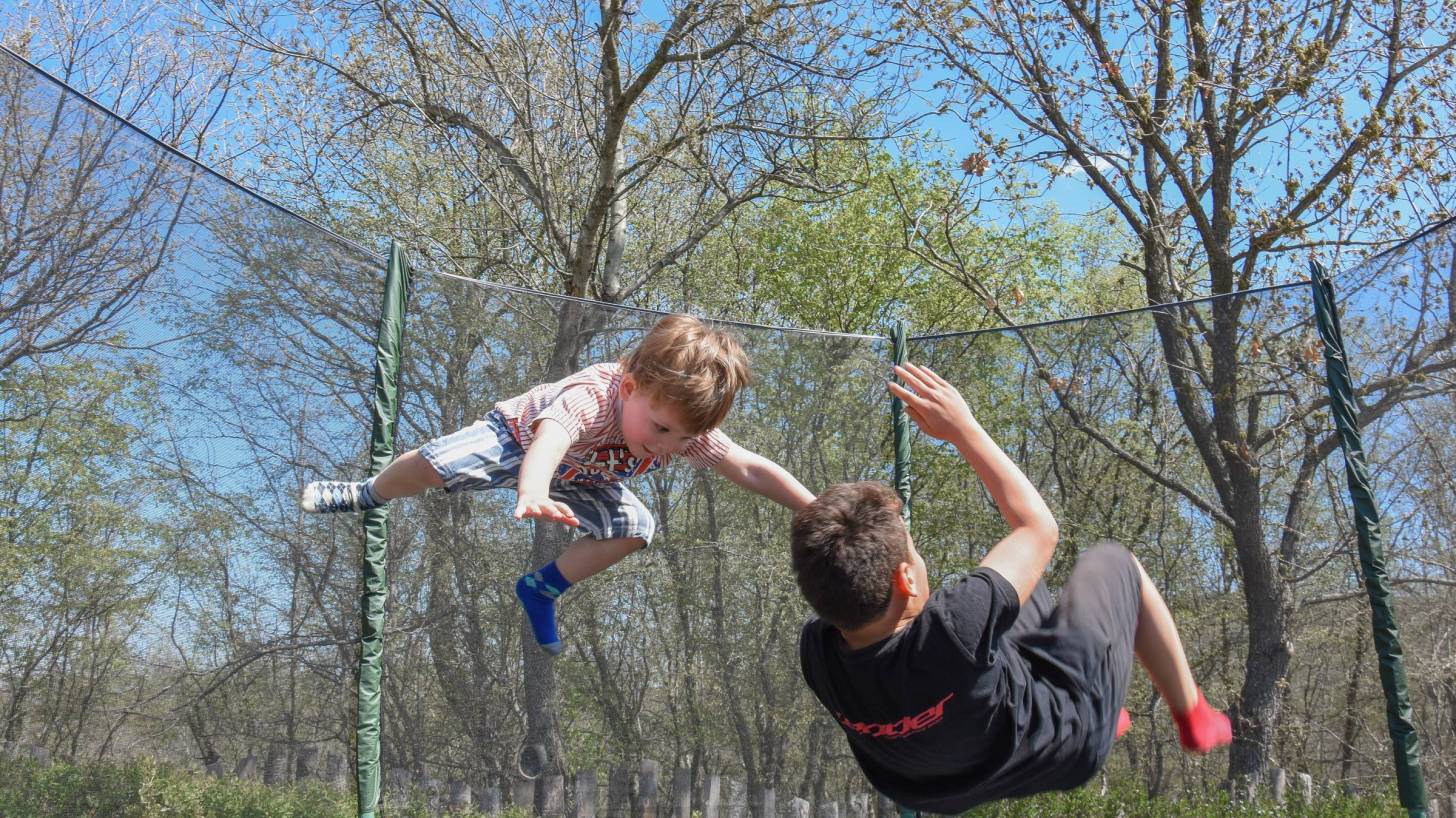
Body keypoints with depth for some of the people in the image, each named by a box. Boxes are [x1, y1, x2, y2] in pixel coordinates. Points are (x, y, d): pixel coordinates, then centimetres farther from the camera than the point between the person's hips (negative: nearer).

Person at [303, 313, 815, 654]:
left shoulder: (687, 427, -29)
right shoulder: (591, 396, -47)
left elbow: (752, 471, -23)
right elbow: (550, 437, -68)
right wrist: (533, 493, -89)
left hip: (574, 479, 5)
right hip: (516, 438, -5)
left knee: (635, 529, -13)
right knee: (440, 463, -28)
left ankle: (543, 588, 7)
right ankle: (368, 495, 6)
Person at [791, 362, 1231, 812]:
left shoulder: (815, 654, -31)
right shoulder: (952, 631, -46)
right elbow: (1039, 526, -28)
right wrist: (963, 428, -23)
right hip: (1069, 735, -5)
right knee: (1109, 562, 14)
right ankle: (1193, 715, 33)